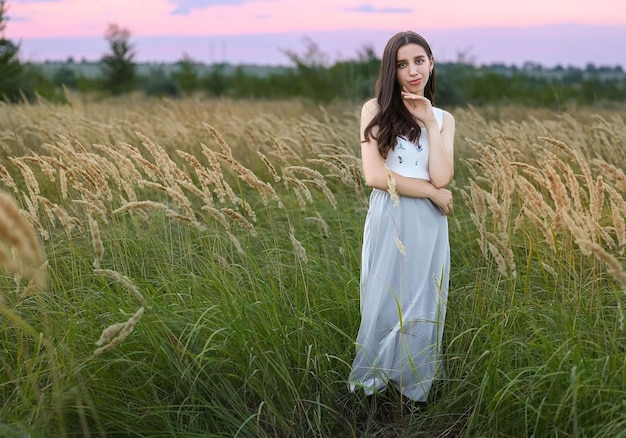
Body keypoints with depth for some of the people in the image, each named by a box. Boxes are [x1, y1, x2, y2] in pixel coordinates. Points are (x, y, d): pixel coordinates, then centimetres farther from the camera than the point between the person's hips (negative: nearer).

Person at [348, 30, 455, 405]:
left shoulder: (444, 119, 10)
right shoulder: (376, 110, 0)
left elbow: (441, 178, -6)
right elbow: (374, 176, -11)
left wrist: (430, 123, -6)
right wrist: (432, 192, -8)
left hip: (429, 227, 3)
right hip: (388, 222, -3)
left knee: (421, 307, 10)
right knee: (384, 304, 6)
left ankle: (415, 388, 28)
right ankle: (372, 385, 24)